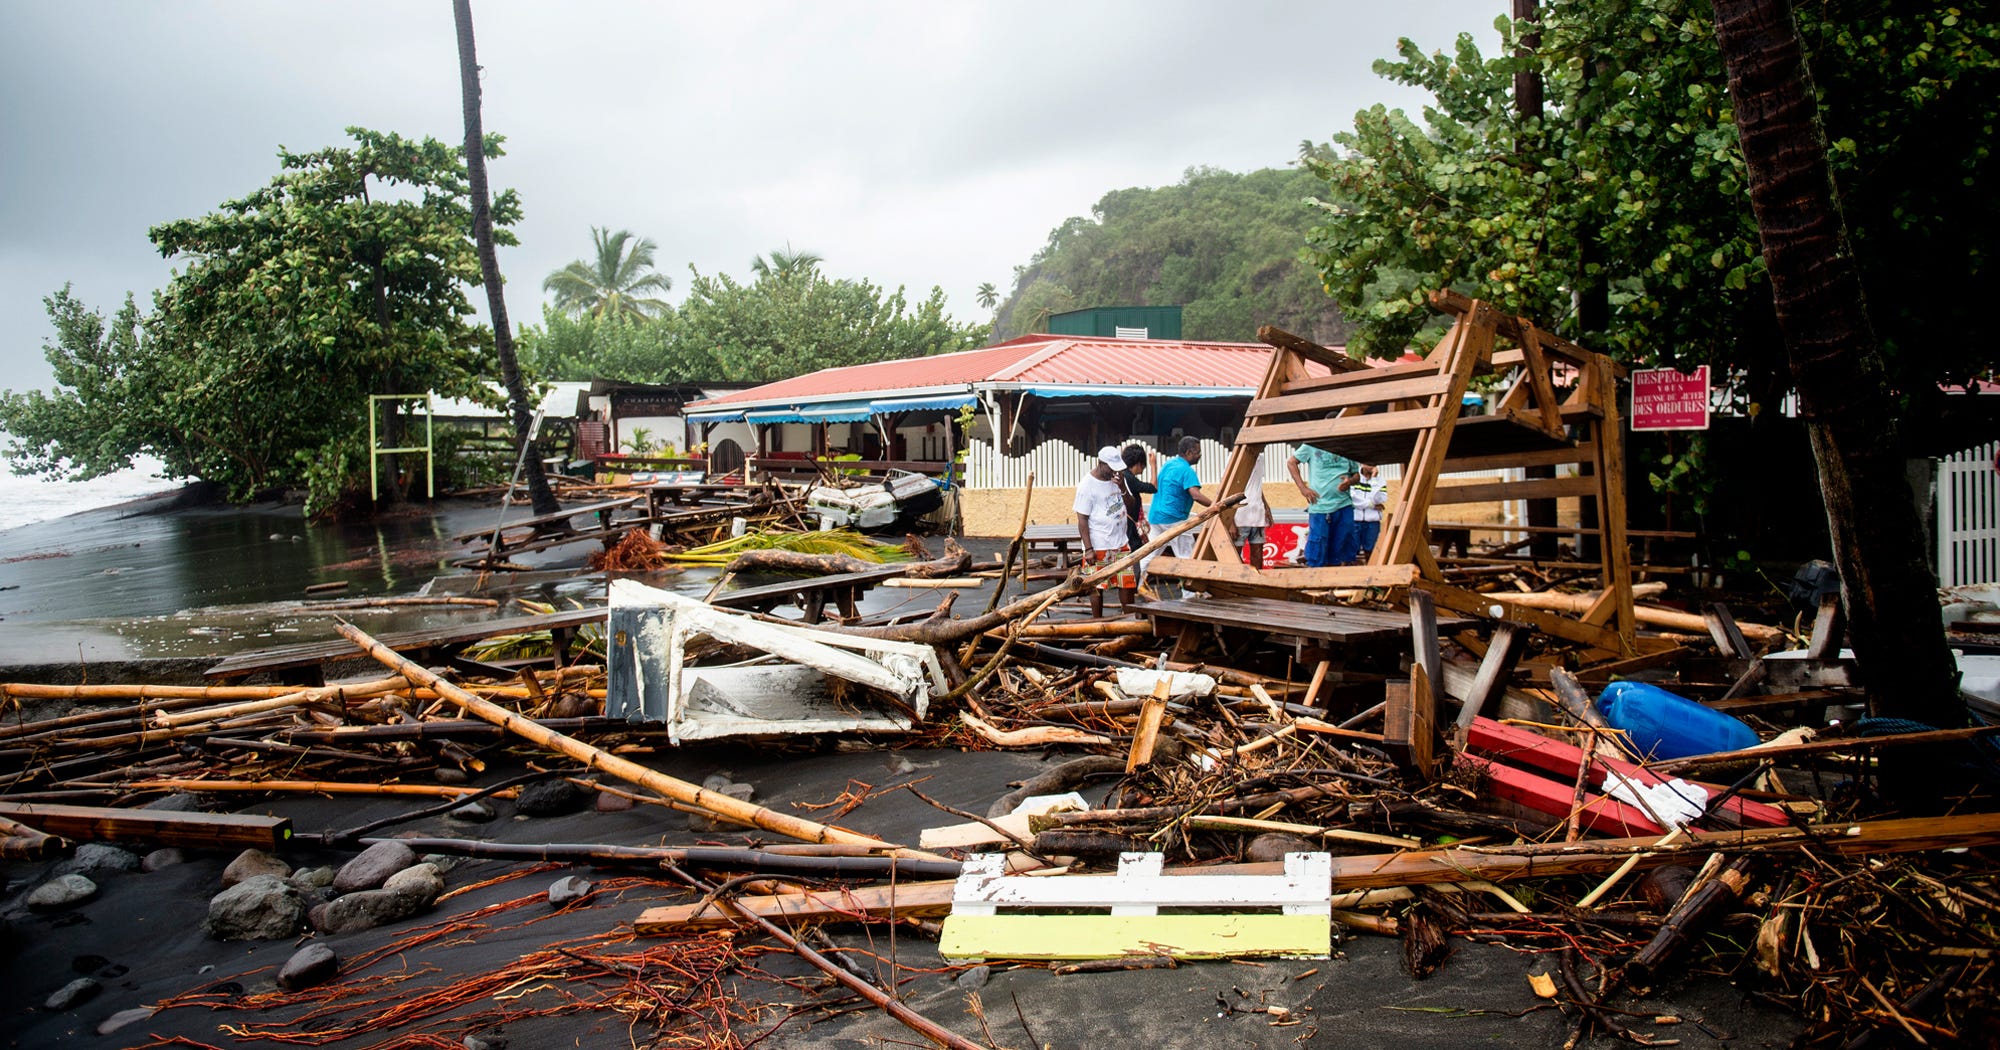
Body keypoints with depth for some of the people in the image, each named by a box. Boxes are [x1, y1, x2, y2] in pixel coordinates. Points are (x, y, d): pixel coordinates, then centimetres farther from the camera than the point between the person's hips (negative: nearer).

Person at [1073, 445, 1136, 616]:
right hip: (1098, 547, -6)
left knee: (1127, 583, 9)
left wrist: (1123, 489, -7)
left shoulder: (1115, 479, 6)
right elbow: (1082, 520, -13)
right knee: (1097, 587, 3)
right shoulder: (1087, 485, -12)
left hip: (1121, 544, 6)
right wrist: (1088, 549, -17)